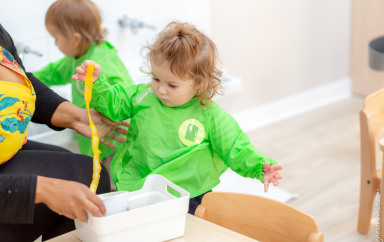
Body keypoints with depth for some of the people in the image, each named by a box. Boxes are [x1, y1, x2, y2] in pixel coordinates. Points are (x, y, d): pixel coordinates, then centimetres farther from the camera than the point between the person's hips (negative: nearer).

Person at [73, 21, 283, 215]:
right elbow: (113, 103, 9)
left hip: (187, 197, -2)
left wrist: (260, 167, -17)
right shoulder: (144, 96, 2)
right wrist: (96, 82, -9)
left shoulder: (210, 115, -5)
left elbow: (236, 149, -2)